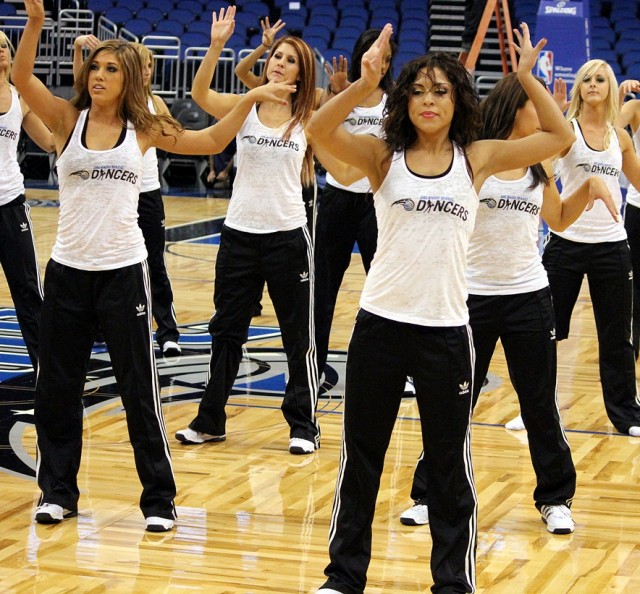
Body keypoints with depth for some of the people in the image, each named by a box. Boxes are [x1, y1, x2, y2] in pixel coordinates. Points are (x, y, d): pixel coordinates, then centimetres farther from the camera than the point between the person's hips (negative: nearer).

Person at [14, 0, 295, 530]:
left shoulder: (143, 129, 2)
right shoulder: (67, 119, 0)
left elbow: (212, 142, 9)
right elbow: (22, 78, -15)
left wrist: (250, 100, -1)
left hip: (123, 271, -1)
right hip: (68, 270, 1)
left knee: (140, 389, 3)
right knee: (56, 387, 8)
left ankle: (159, 499, 13)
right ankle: (58, 492, 22)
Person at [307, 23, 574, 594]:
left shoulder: (476, 159, 2)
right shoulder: (383, 156, -2)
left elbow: (560, 137, -1)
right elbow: (320, 129, -18)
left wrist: (526, 77, -10)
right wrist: (364, 84, -33)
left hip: (446, 331, 0)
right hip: (380, 325, 0)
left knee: (450, 467, 9)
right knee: (360, 457, 11)